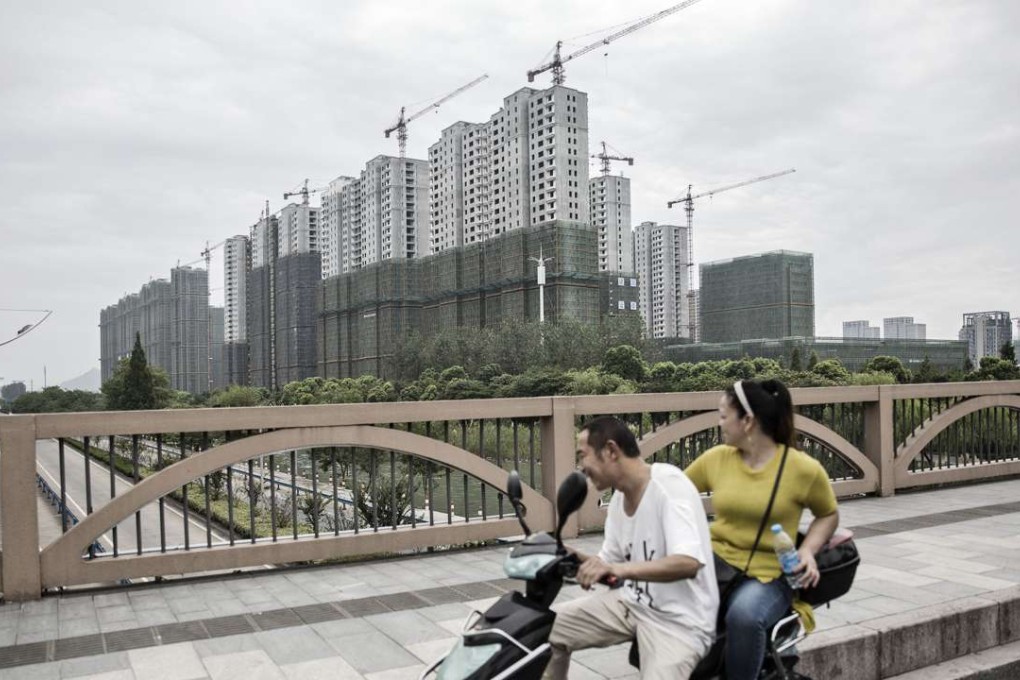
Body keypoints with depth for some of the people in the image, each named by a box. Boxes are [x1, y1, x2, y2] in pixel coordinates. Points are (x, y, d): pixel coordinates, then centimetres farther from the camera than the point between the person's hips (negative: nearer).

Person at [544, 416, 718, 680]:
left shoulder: (669, 484, -20)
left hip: (679, 620, -7)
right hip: (633, 602, 7)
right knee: (550, 629, 2)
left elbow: (689, 563, -32)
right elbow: (611, 563, 12)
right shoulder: (619, 497, 5)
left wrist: (621, 569, -41)